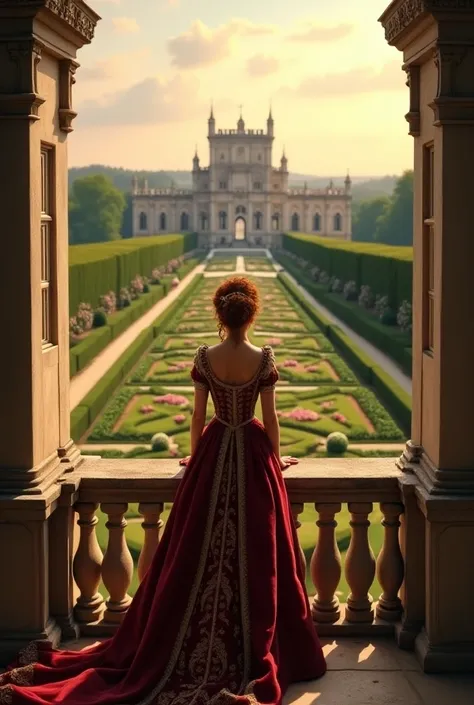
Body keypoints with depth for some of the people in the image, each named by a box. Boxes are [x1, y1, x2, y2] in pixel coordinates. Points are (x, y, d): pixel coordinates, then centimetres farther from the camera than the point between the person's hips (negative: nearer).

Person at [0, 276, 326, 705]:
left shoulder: (204, 358, -6)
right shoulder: (264, 359, -10)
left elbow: (198, 416, 0)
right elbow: (270, 417, -5)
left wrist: (195, 457, 15)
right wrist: (276, 460, 10)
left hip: (213, 453, 2)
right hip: (253, 453, -1)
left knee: (201, 555, 10)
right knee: (256, 555, 5)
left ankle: (196, 649, 16)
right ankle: (256, 650, 9)